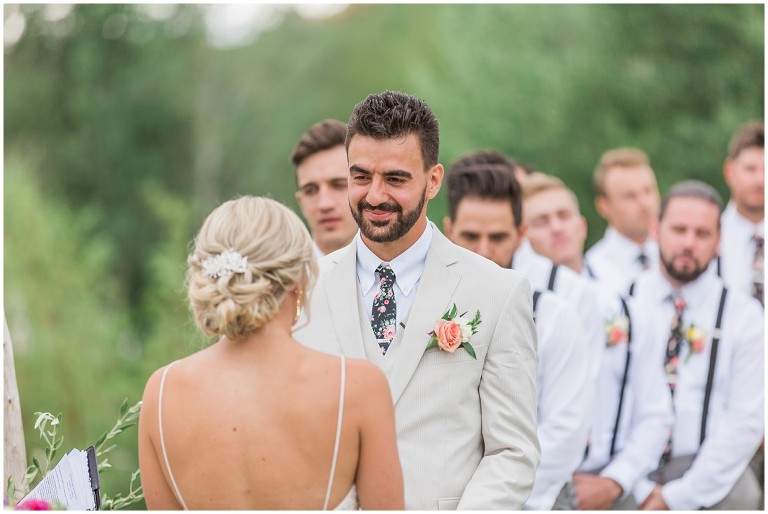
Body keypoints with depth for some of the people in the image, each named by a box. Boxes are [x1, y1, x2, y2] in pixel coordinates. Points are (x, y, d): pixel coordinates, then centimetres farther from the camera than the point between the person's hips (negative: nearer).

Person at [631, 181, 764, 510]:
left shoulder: (744, 316, 2)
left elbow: (746, 421, -4)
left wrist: (679, 496, -10)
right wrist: (641, 490, -12)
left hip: (714, 483, 0)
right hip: (630, 486, 0)